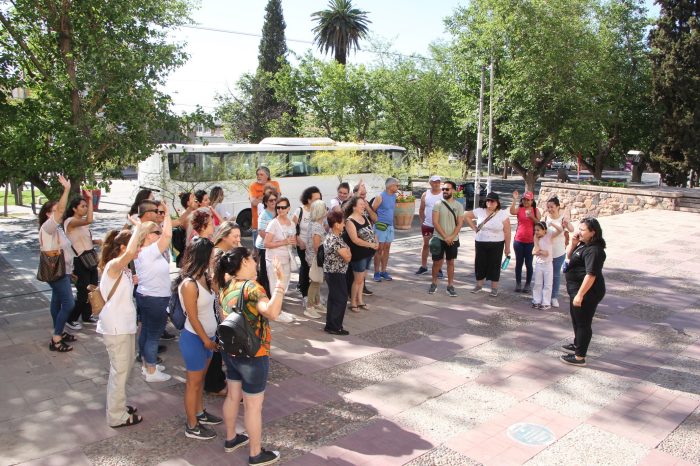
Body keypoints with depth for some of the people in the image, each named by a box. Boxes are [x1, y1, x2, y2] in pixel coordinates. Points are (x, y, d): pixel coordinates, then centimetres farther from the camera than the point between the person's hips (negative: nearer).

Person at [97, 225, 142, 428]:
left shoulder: (124, 269, 9)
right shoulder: (113, 266, -20)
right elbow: (129, 253, -43)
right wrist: (138, 226, -33)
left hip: (125, 325, 10)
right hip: (115, 327, -10)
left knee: (126, 367, 21)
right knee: (120, 370, 3)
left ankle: (118, 404, 37)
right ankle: (117, 416, 17)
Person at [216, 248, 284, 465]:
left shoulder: (225, 286, -1)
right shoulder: (251, 287, -27)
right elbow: (272, 312, -44)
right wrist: (280, 281, -41)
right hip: (252, 356, -8)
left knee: (233, 396, 25)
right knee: (253, 405, 6)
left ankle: (231, 439, 44)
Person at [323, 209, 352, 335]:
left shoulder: (329, 236, 7)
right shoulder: (336, 240, -23)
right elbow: (347, 257, -20)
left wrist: (345, 250, 2)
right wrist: (348, 250, -2)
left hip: (330, 272, 10)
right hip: (337, 273, -10)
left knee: (333, 298, 16)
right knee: (341, 299, 0)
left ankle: (330, 325, 23)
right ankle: (335, 327, 5)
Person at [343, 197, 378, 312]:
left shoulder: (364, 217, 8)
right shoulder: (350, 221, -16)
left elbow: (372, 231, 13)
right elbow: (355, 240, -23)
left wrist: (376, 242, -7)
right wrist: (371, 245, -19)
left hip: (368, 253, 7)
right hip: (358, 255, -7)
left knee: (362, 278, 16)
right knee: (358, 279, 1)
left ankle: (359, 300, 28)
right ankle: (353, 302, 16)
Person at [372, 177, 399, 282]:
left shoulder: (394, 196, 8)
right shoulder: (380, 197, -13)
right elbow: (372, 211, -9)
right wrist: (376, 221, -6)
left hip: (390, 226, 7)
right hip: (381, 226, -6)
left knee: (387, 249, 10)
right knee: (379, 249, -1)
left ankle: (383, 271, 19)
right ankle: (377, 273, 7)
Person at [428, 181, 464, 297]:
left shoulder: (459, 206, 0)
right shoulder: (438, 204, -4)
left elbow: (460, 223, -4)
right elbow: (435, 222, -9)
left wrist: (451, 237, -16)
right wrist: (445, 237, -15)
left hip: (453, 240, 1)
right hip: (439, 239, -1)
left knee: (450, 262, 8)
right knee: (437, 262, 4)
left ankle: (450, 286, 15)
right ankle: (434, 283, 22)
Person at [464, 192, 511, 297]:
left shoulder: (503, 214, -7)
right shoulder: (479, 211, -1)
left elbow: (507, 232, -7)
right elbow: (466, 216, 13)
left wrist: (507, 247, -7)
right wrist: (474, 227, 4)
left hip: (496, 245, -2)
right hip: (480, 243, 3)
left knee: (494, 265, 4)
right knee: (480, 264, 9)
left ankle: (494, 288, 15)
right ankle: (479, 285, 25)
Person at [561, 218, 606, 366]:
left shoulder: (594, 250, -24)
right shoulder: (584, 244, 8)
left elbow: (591, 275, -29)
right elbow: (570, 257, 19)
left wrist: (580, 295, -28)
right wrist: (573, 244, 1)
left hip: (587, 292, -11)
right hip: (577, 289, 11)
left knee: (583, 323, -2)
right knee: (576, 318, 25)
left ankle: (579, 357, 6)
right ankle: (577, 344, 43)